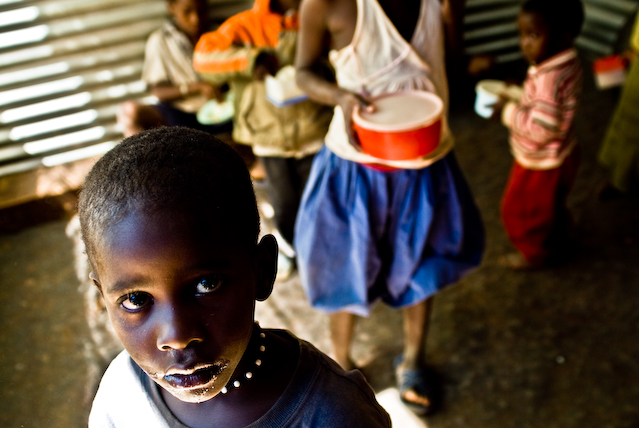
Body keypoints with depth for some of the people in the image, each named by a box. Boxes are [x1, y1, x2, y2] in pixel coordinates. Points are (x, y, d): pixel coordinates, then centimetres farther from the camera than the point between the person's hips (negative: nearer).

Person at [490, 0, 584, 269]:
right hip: (559, 155, 9)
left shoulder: (549, 77, -35)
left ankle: (536, 254, 38)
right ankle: (557, 240, 55)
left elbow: (541, 129, -34)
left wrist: (508, 112, -24)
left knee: (522, 210, 15)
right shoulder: (567, 64, -5)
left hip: (543, 163, -9)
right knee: (552, 206, 31)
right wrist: (519, 93, 0)